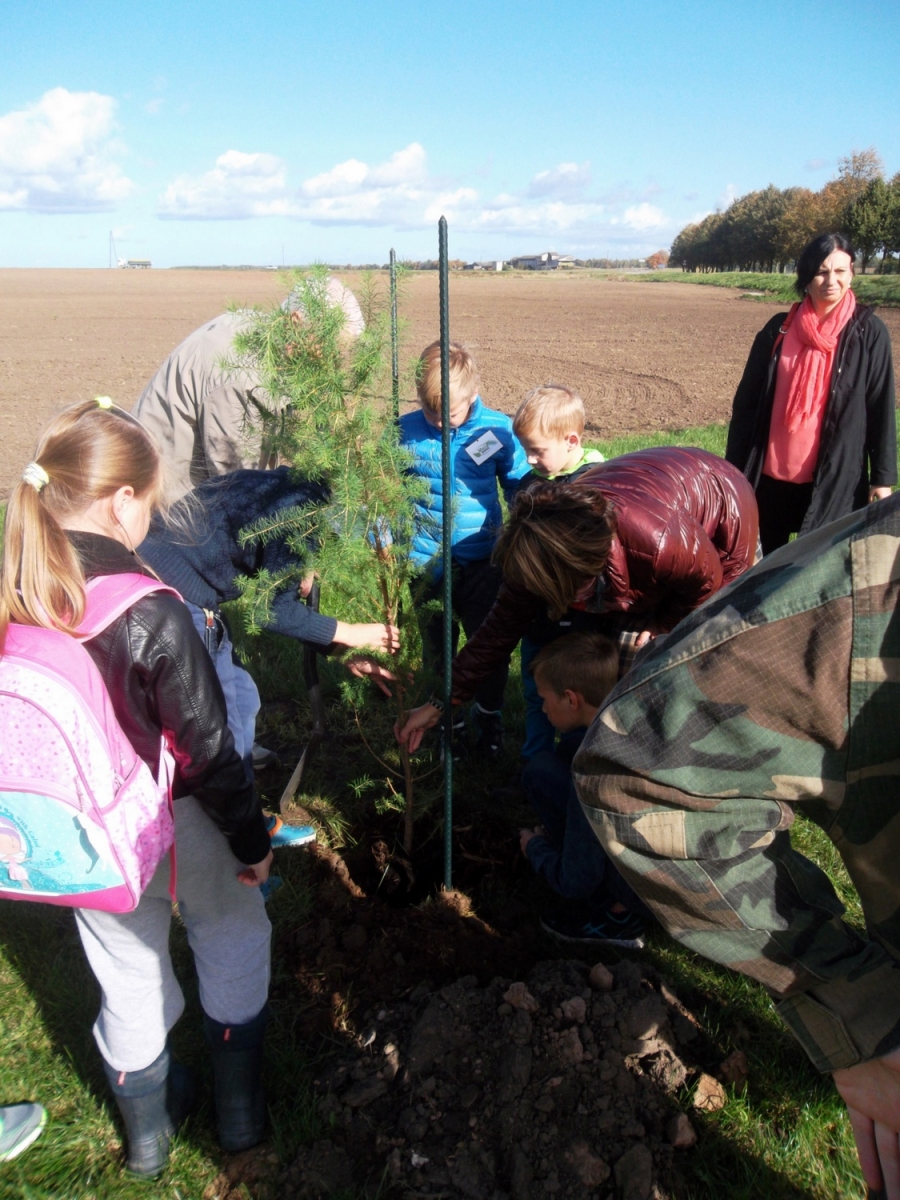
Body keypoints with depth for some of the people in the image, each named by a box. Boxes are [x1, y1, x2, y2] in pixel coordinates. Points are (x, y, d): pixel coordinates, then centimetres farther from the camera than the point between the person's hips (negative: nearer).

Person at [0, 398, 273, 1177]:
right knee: (232, 937, 23)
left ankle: (147, 1126, 48)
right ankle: (239, 1106, 40)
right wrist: (252, 840, -6)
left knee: (125, 967, 25)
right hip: (173, 822, -5)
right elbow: (207, 749, -21)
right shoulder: (152, 615, -29)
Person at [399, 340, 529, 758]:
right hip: (426, 562, 0)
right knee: (438, 646, 13)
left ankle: (489, 715, 34)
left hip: (483, 559, 0)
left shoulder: (497, 429, -8)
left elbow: (519, 489, 5)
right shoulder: (405, 433, -8)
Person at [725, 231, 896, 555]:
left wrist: (883, 478, -3)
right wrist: (734, 466, 4)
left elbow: (881, 407, -2)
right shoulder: (779, 329, 2)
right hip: (772, 473, 2)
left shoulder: (869, 333, -3)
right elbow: (747, 399, 5)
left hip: (835, 477, -2)